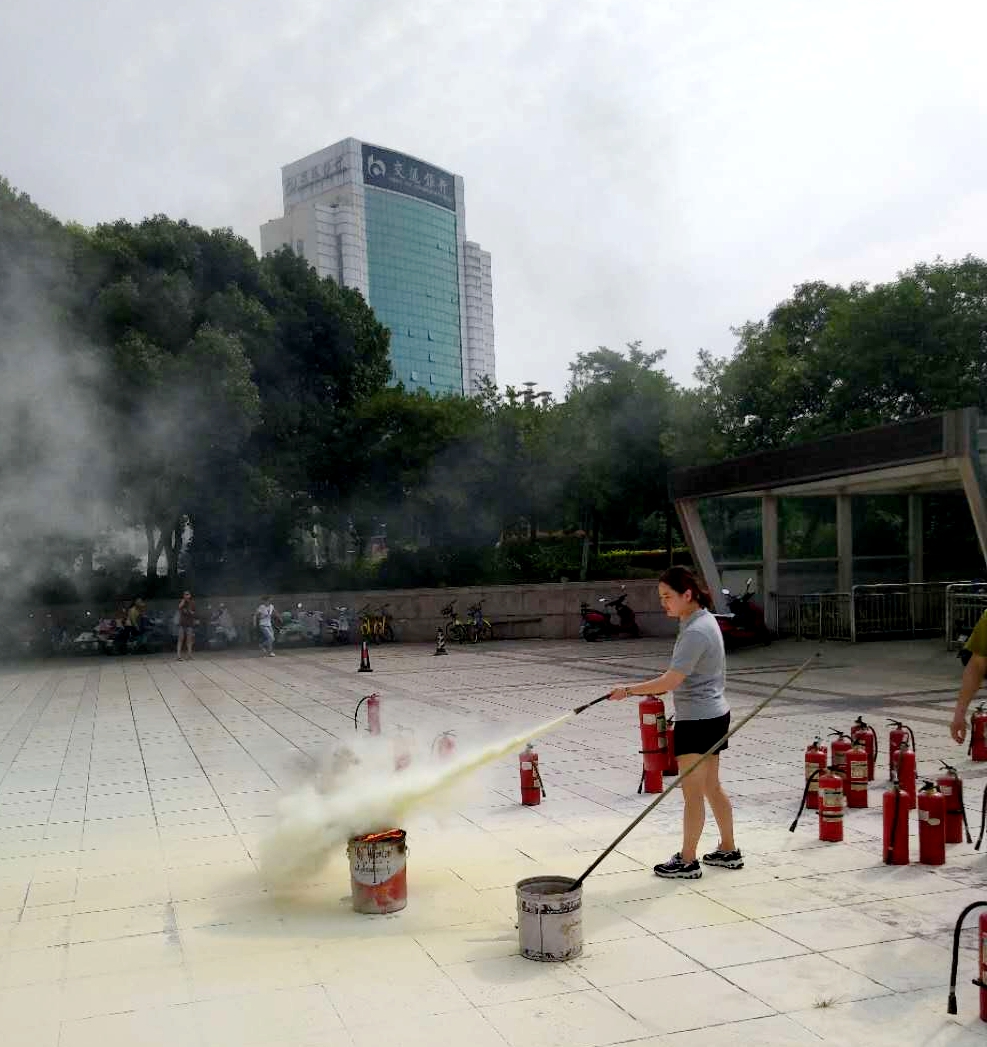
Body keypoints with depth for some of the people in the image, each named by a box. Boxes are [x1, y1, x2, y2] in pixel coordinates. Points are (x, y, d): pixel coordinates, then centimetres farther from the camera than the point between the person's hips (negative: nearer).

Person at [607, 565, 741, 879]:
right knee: (711, 786, 18)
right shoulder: (705, 619, 9)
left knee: (692, 792, 0)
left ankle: (687, 861, 10)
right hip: (715, 714, 10)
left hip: (697, 720, -10)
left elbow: (671, 681, -25)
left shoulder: (695, 632, -22)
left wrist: (629, 690, -17)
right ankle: (729, 851, 28)